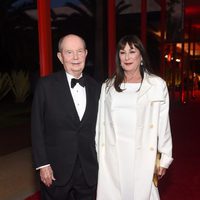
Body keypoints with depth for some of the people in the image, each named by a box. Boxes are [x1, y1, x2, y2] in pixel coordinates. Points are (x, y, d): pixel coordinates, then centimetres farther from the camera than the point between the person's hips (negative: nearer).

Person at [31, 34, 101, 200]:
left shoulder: (96, 87, 2)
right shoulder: (46, 85, -7)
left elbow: (98, 128, 7)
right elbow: (37, 128, -6)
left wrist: (100, 162, 6)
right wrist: (42, 164, -8)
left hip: (89, 171, 3)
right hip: (56, 169, -2)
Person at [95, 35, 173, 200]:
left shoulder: (157, 85, -5)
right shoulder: (107, 86, 5)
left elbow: (163, 123, -1)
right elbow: (100, 124, 9)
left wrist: (165, 157, 1)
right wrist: (98, 154, 11)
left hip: (142, 157, -2)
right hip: (111, 158, 3)